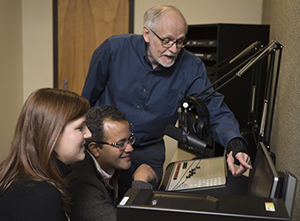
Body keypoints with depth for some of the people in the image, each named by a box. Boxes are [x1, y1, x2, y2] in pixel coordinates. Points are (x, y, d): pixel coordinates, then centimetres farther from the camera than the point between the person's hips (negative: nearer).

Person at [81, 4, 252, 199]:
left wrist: (234, 144, -36)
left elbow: (216, 111, -16)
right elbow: (89, 96, 0)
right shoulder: (115, 49, -15)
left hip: (147, 152, 1)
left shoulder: (191, 68, -15)